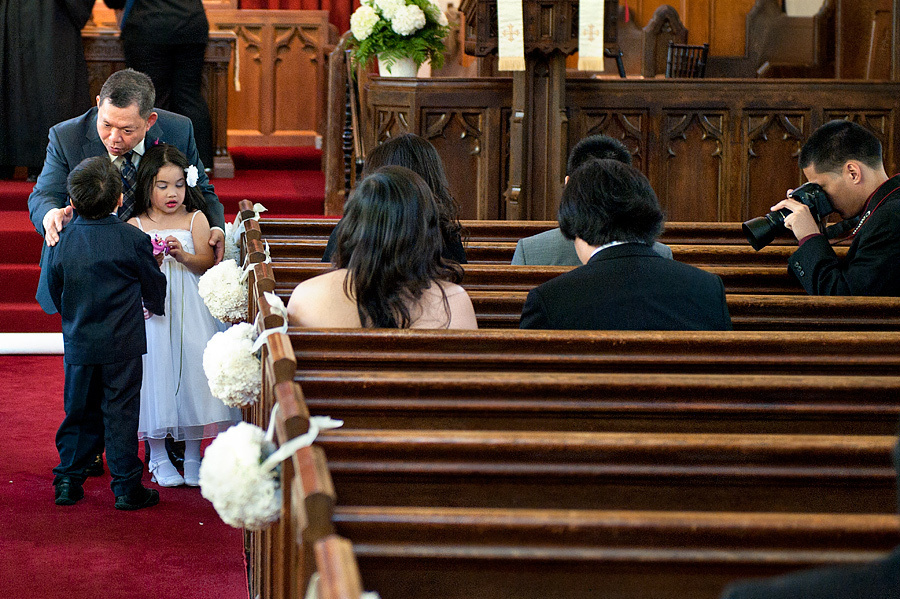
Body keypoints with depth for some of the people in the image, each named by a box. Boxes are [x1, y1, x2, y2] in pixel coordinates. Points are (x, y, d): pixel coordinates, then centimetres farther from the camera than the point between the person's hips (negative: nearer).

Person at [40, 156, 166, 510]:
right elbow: (154, 284, 0)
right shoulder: (132, 240, -13)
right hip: (123, 345, -3)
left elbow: (52, 290, 7)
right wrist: (153, 306, 24)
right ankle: (127, 487, 8)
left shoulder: (60, 241, -5)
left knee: (79, 412, 16)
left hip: (77, 344, 3)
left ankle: (68, 480, 18)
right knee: (121, 413, 4)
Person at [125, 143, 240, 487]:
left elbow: (207, 263, -3)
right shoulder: (134, 226, 2)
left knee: (191, 371, -1)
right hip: (151, 311, -1)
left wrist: (183, 256, -21)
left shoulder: (195, 219, 5)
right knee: (156, 371, 1)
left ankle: (192, 457, 11)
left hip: (190, 310, 1)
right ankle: (158, 457, 14)